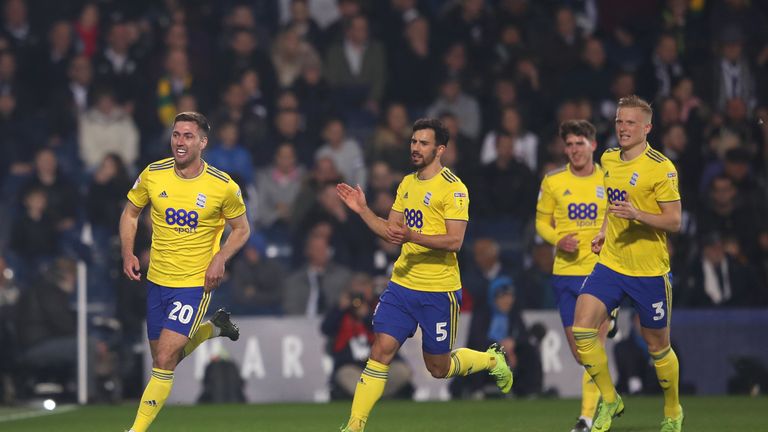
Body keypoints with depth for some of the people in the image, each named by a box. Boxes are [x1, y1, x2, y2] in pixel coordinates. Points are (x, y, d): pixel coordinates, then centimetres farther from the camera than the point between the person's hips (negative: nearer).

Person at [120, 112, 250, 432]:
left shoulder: (223, 186, -12)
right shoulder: (152, 175, -5)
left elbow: (241, 229, 2)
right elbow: (130, 213, 10)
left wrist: (220, 259, -14)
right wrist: (128, 254, -3)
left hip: (195, 283, -4)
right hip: (157, 281, 4)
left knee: (165, 360, -14)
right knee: (164, 356, 16)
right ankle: (214, 327, 43)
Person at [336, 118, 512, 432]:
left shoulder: (452, 188, -12)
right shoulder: (407, 184, 12)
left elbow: (454, 241, -20)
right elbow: (391, 231, 17)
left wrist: (412, 236, -32)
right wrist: (363, 210, 2)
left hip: (439, 291, -6)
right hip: (402, 285, 6)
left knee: (438, 368, 7)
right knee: (380, 351, -7)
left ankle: (492, 359, 35)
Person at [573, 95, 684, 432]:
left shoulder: (661, 168, -12)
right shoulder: (608, 160, 8)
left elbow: (673, 221, -13)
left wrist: (638, 215, -27)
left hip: (649, 271, -5)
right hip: (610, 263, 5)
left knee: (658, 346, 7)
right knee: (582, 330, -14)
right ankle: (609, 400, 3)